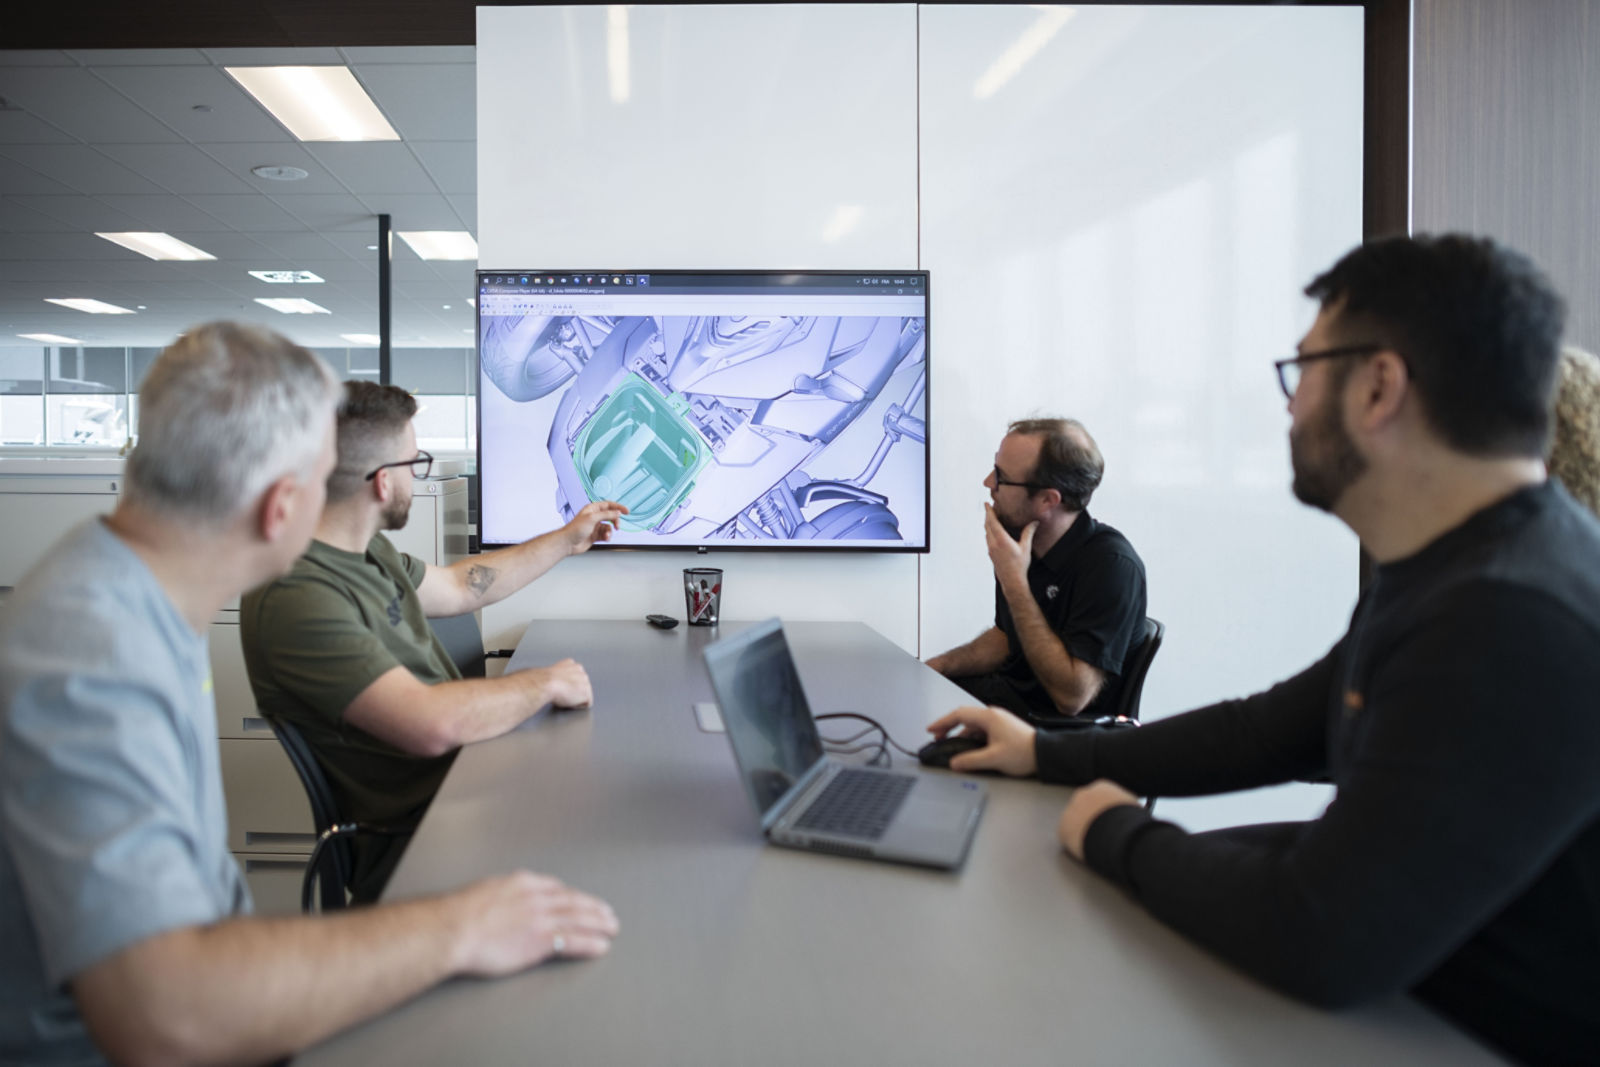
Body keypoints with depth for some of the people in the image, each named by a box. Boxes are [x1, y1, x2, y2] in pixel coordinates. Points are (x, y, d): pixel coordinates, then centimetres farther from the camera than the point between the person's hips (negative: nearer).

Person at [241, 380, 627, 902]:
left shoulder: (366, 553, 9)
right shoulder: (297, 598, -24)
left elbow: (457, 587, 27)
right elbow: (430, 724, -31)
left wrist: (566, 540, 31)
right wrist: (547, 683, -16)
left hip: (457, 776, 10)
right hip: (415, 841, -10)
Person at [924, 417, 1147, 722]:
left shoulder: (1112, 565, -23)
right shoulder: (1019, 536, 0)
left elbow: (1072, 696, -28)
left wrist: (1015, 584, -26)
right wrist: (936, 666, -1)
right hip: (1012, 691, 7)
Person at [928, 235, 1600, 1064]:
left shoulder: (1517, 623, -32)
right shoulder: (1439, 571, 2)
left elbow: (1316, 940, -33)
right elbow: (1266, 730, 9)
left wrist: (1119, 835, -15)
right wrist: (1048, 754, 6)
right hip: (1403, 984, 8)